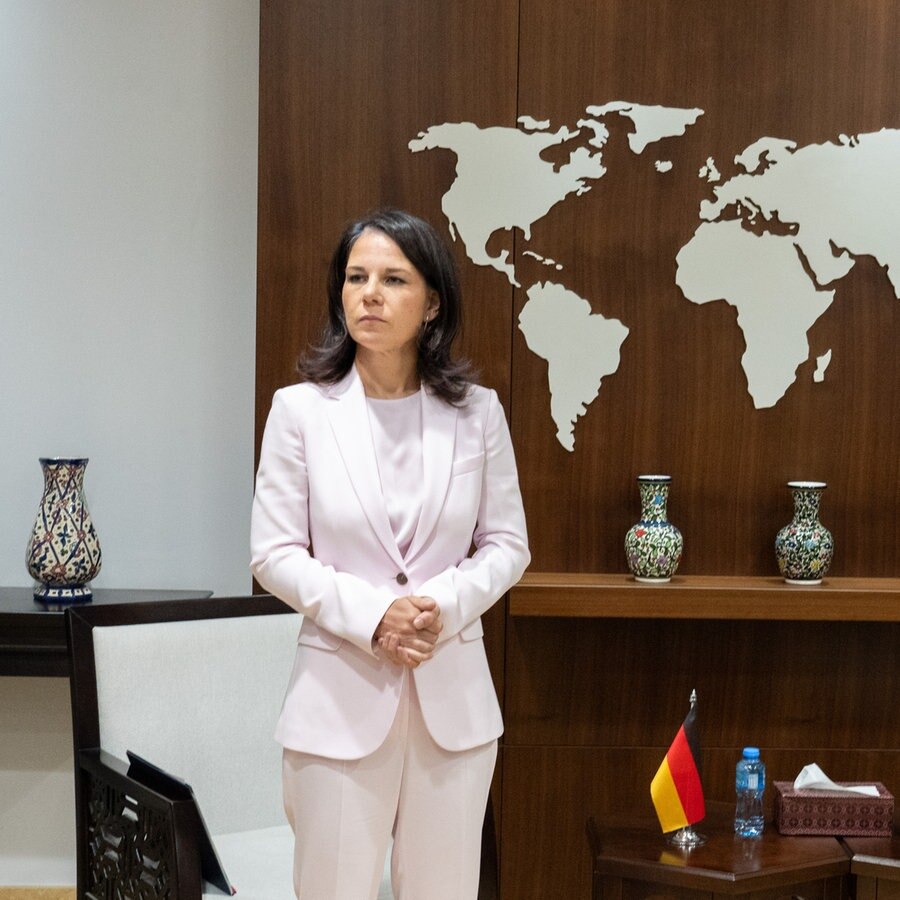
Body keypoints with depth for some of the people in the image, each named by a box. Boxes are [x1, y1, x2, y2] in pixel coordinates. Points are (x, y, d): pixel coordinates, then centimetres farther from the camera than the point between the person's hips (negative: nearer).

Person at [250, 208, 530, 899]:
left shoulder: (477, 412, 2)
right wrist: (370, 616, -17)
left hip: (453, 692, 2)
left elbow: (507, 545, 5)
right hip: (340, 691, -2)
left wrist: (444, 607, -14)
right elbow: (275, 553, -4)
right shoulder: (301, 409, -3)